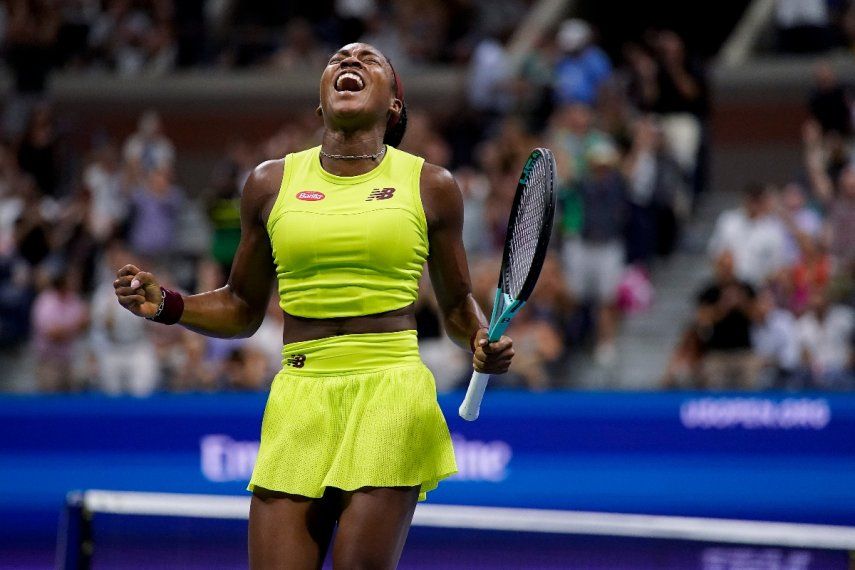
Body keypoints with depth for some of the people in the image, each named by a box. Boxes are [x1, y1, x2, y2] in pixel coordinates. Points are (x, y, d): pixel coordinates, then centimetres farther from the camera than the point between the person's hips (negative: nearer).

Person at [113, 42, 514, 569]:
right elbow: (243, 309, 19)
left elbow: (457, 305, 17)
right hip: (299, 402, 2)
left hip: (390, 397, -1)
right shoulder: (271, 183, 11)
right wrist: (166, 305, 2)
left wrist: (484, 341, -4)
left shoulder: (430, 186, 8)